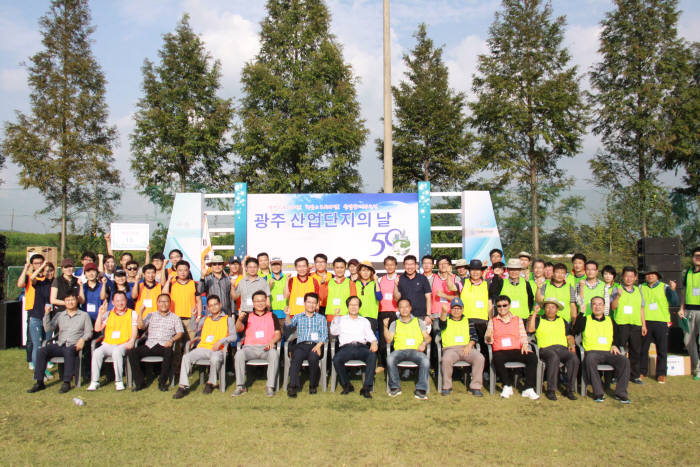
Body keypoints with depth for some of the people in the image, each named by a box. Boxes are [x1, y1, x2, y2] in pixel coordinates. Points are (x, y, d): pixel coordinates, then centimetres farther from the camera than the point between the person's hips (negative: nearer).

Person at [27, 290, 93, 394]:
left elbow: (89, 332, 6)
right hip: (60, 345, 4)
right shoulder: (59, 315, 19)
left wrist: (82, 339, -15)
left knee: (68, 351, -37)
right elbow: (48, 329, 8)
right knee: (41, 351, -21)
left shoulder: (84, 315, 12)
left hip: (73, 346, -3)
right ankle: (39, 382, -14)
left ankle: (66, 382, -31)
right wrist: (47, 314, -3)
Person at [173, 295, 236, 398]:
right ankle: (184, 386, -23)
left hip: (218, 350, -3)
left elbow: (233, 336, 2)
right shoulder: (205, 319, 26)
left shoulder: (228, 319, 13)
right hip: (203, 347, 4)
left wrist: (220, 341, -12)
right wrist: (194, 316, 3)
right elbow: (194, 329, 14)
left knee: (215, 359, -36)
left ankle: (211, 383, -12)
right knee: (186, 357, -23)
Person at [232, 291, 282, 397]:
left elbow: (278, 334, 11)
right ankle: (240, 386, -23)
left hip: (266, 348, -1)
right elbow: (238, 329, 4)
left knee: (274, 354, -33)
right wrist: (239, 320, -18)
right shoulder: (248, 316, 19)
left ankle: (270, 386, -30)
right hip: (250, 347, 1)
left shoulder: (271, 316, 18)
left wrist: (272, 341, -11)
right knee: (239, 354, -30)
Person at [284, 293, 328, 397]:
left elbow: (324, 335, 9)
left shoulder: (321, 318, 21)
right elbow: (289, 326, 5)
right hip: (301, 345, 1)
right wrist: (287, 316, -14)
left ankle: (313, 385, -15)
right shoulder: (298, 316, 23)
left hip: (315, 345, -1)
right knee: (296, 359, -32)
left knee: (313, 358, -33)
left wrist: (318, 345, -10)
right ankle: (293, 386, -32)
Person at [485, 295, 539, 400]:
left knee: (532, 357, -28)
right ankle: (507, 386, -18)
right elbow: (488, 340, 12)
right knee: (497, 359, -37)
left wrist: (525, 344, -9)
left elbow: (523, 336, 13)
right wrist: (488, 338, -13)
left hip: (516, 350, 2)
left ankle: (529, 389, -24)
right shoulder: (493, 321, 17)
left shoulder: (518, 319, 20)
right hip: (500, 351, -1)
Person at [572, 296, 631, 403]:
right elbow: (574, 332, 6)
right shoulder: (585, 320, 16)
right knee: (590, 360, -38)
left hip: (609, 352, 3)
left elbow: (617, 336, 25)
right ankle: (598, 393, -33)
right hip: (592, 351, -3)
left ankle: (621, 393, -20)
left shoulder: (610, 321, 25)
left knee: (624, 360, -27)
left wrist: (615, 345, 6)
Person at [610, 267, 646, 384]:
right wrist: (618, 296, -21)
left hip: (636, 325, 4)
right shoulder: (617, 290, 2)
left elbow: (641, 309, 17)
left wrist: (644, 324, 14)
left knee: (636, 350, 7)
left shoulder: (638, 291, 14)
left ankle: (635, 375, 17)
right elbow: (613, 307, -6)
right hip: (621, 324, -4)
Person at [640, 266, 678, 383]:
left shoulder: (665, 287, 3)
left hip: (661, 322, -1)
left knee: (662, 350, 3)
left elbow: (675, 303, -5)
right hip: (645, 322, 1)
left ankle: (661, 374, 14)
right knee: (643, 349, 8)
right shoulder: (641, 288, 7)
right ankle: (642, 371, 21)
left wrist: (673, 290, -18)